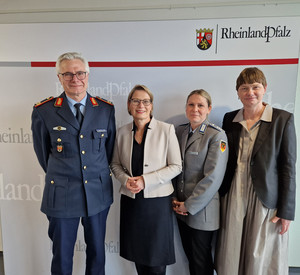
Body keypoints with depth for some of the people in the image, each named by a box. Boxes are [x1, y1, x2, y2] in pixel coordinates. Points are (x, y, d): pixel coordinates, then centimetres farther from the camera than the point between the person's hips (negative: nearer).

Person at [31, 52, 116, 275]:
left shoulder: (106, 109, -1)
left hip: (99, 192, 2)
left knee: (97, 251, 18)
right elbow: (42, 152, 5)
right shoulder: (43, 111, -7)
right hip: (62, 195, -1)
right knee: (62, 256, 15)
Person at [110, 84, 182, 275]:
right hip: (130, 200, 3)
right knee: (137, 254, 17)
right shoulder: (122, 132, 3)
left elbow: (176, 166, -7)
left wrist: (145, 180, -16)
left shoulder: (166, 129, -7)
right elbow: (116, 164, 11)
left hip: (157, 200, -3)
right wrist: (125, 180, -9)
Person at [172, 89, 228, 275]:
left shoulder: (217, 136, -13)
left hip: (202, 210, -5)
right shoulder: (180, 131, 5)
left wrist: (189, 205, -14)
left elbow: (213, 177, -18)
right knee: (189, 255, 19)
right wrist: (175, 199, 1)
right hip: (181, 209, 5)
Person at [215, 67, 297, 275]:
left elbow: (288, 168, -6)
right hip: (233, 198, 3)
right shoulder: (230, 119, 5)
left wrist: (286, 210, -7)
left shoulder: (283, 119, -5)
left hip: (266, 200, -3)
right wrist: (222, 195, 8)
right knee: (231, 257, 14)